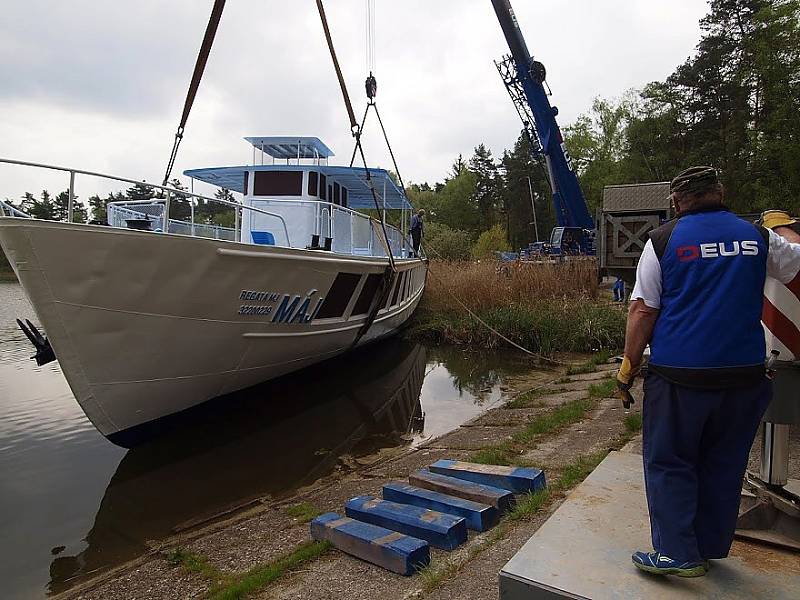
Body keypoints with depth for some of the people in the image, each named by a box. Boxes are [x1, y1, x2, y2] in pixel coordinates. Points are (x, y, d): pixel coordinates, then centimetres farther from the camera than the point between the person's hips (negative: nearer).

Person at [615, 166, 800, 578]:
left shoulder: (663, 240, -5)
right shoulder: (759, 237, 4)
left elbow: (642, 312, -8)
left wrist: (629, 367, -2)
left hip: (679, 375, -4)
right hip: (743, 374, 4)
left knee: (669, 464, 9)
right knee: (723, 464, 17)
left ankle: (677, 552, 9)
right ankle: (710, 546, 29)